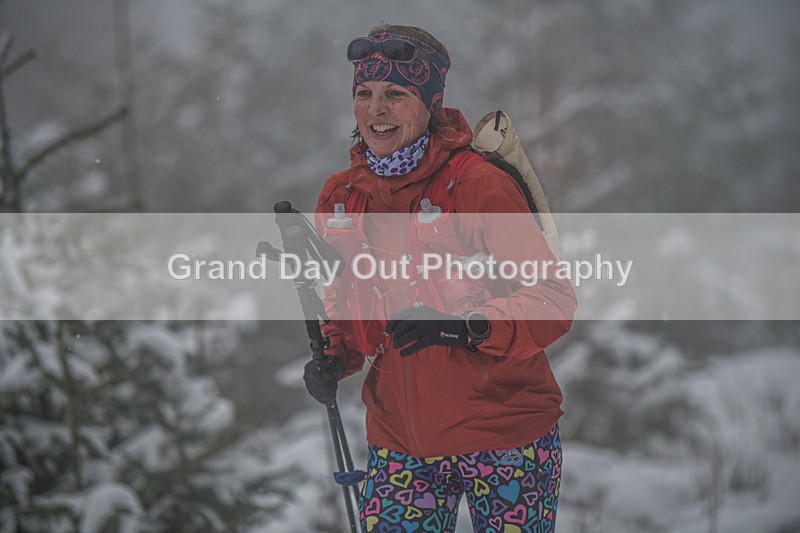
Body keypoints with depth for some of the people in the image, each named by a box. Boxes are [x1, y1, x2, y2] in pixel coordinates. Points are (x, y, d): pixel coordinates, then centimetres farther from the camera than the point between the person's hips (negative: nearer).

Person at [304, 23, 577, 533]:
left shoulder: (479, 185, -12)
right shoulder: (341, 196, 4)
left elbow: (555, 301, -15)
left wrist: (465, 327, -30)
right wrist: (334, 356, -1)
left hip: (502, 434, -4)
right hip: (399, 443, 4)